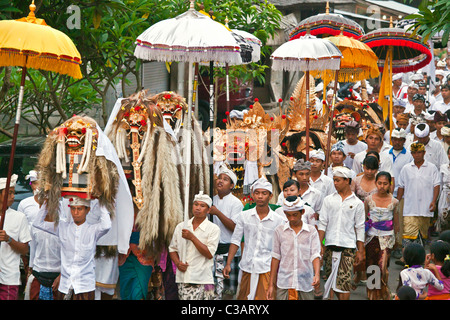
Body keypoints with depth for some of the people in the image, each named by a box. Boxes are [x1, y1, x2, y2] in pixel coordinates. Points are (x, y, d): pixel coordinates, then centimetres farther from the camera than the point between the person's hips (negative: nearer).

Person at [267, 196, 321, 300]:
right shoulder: (279, 231, 5)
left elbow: (315, 255, -2)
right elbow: (275, 257, 8)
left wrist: (317, 274, -21)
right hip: (284, 283, 0)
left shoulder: (311, 231, 3)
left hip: (305, 283, 0)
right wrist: (271, 284, 8)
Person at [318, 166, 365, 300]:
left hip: (348, 246, -3)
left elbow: (360, 228, 6)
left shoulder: (357, 203, 5)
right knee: (331, 278, 5)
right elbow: (322, 223, 8)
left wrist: (360, 251, 3)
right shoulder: (328, 200, 9)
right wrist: (320, 244, -1)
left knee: (344, 281, -10)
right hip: (330, 244, 3)